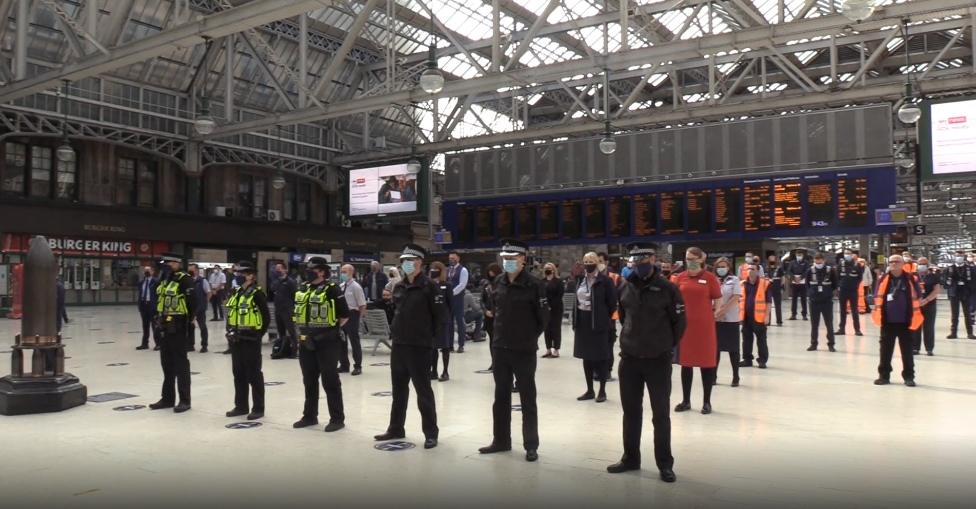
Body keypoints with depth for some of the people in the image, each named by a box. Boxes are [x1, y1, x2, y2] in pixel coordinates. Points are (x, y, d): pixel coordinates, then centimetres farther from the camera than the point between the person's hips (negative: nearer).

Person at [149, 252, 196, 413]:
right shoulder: (164, 281, 13)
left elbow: (193, 302, -19)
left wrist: (186, 321, -11)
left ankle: (185, 400, 5)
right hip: (164, 328, 9)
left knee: (180, 364, -2)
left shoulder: (184, 280, -14)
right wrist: (158, 318, 16)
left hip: (177, 328, -9)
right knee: (167, 364, 14)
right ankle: (168, 398, 24)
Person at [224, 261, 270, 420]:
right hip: (236, 340, 8)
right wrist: (230, 331, 7)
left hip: (250, 340, -8)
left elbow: (266, 318, -12)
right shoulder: (235, 294, 12)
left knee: (254, 375, -1)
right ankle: (241, 406, 25)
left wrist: (258, 335, -12)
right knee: (239, 374, 14)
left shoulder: (257, 294, -12)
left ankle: (258, 408, 8)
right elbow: (231, 315, 20)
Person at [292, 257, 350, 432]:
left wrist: (330, 330, -8)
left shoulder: (332, 290, -11)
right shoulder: (302, 290, 11)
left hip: (327, 343, -7)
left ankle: (337, 419, 5)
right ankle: (309, 416, 26)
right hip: (306, 342, 7)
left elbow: (345, 315, -9)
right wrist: (303, 331, 14)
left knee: (330, 381, -2)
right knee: (309, 381, 14)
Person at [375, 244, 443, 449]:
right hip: (398, 345, 7)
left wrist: (432, 336, -7)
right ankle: (396, 429, 27)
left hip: (419, 346, -7)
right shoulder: (399, 287, 10)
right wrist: (394, 331, 13)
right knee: (399, 389, 15)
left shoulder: (429, 286, -10)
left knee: (423, 390, -1)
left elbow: (440, 314, -11)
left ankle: (430, 433, 8)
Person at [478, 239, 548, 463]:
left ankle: (531, 446, 14)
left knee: (527, 399, 4)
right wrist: (502, 333, 11)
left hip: (524, 350, -5)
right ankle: (501, 440, 27)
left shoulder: (533, 285, -13)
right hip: (500, 348, 5)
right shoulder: (498, 283, 3)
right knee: (501, 396, 14)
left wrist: (530, 337, 1)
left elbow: (544, 317, -7)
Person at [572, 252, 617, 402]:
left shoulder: (605, 281, -10)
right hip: (583, 322, 6)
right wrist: (575, 321, 7)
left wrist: (603, 318, -4)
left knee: (601, 357, 2)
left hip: (598, 323, -6)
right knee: (586, 357, 11)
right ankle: (590, 390, 21)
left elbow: (612, 303, -8)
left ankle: (602, 391, 12)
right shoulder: (581, 280, 10)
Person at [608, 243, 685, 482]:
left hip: (658, 360, -4)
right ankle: (630, 458, 26)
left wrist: (666, 346, 4)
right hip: (629, 359, 4)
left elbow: (680, 322, -3)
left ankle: (665, 464, 15)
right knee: (631, 411, 13)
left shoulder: (668, 288, -10)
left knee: (661, 414, 4)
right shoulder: (625, 287, 2)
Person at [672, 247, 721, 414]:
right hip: (684, 325, 3)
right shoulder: (679, 278, 4)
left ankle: (707, 402, 16)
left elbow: (718, 300, 0)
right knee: (685, 363, 10)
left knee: (706, 363, 5)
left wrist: (712, 314, -6)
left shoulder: (709, 277, -4)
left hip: (704, 326, -3)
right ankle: (686, 401, 22)